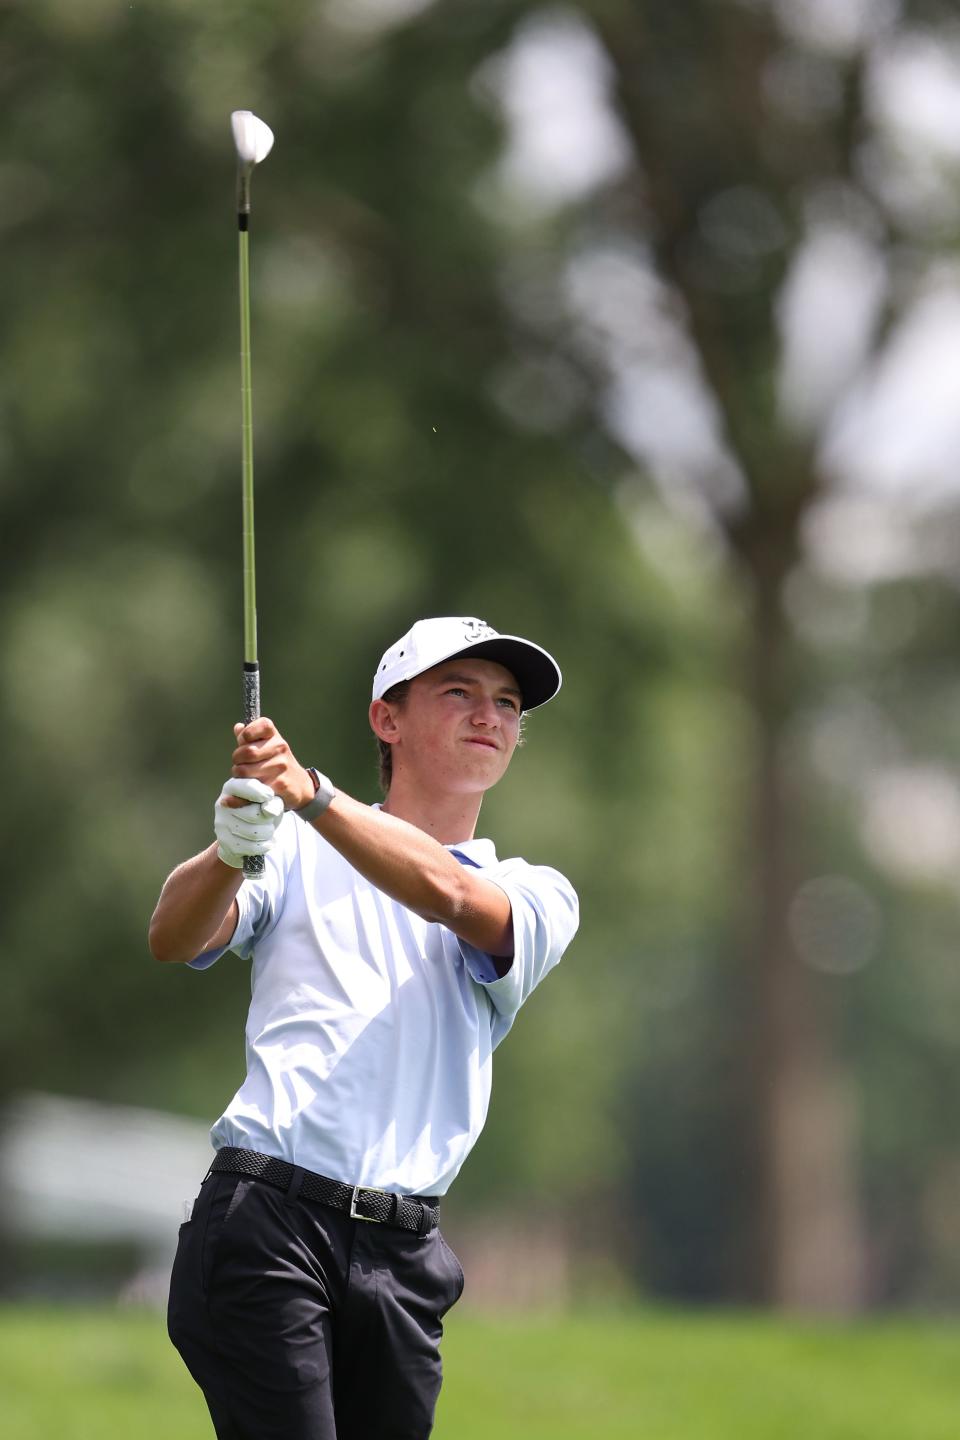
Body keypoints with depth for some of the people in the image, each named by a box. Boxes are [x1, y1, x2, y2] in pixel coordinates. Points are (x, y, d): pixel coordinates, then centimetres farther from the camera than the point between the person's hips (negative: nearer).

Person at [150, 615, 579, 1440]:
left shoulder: (538, 897, 16)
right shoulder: (299, 852, 12)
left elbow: (448, 894, -7)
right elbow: (174, 939, -4)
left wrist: (310, 794, -23)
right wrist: (231, 852, -27)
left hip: (401, 1250, 3)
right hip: (270, 1214, -3)